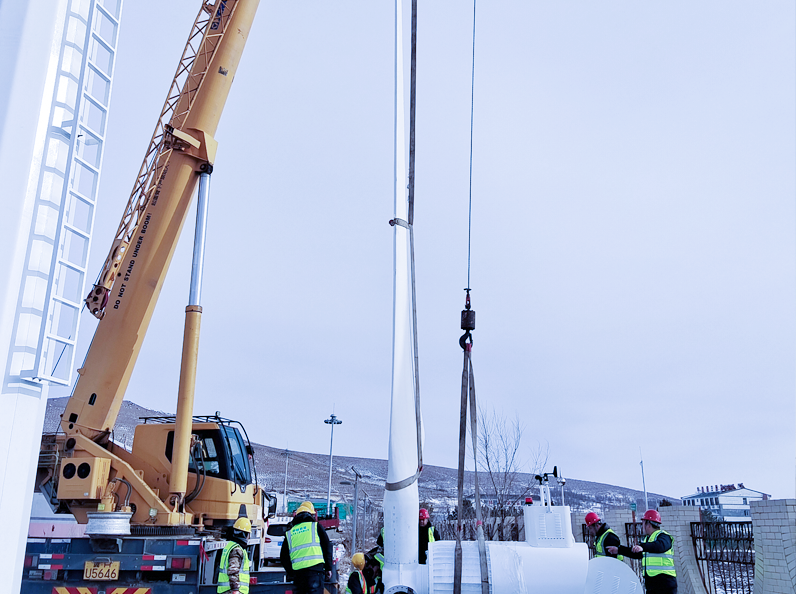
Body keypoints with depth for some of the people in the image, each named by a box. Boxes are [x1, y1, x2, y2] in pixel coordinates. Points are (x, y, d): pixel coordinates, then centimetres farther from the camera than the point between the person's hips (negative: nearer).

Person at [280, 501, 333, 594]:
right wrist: (328, 568, 12)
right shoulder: (316, 526, 11)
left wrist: (291, 573, 26)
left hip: (297, 569, 3)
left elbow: (284, 557, 19)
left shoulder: (289, 533, 20)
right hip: (315, 566, -3)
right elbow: (327, 547, 8)